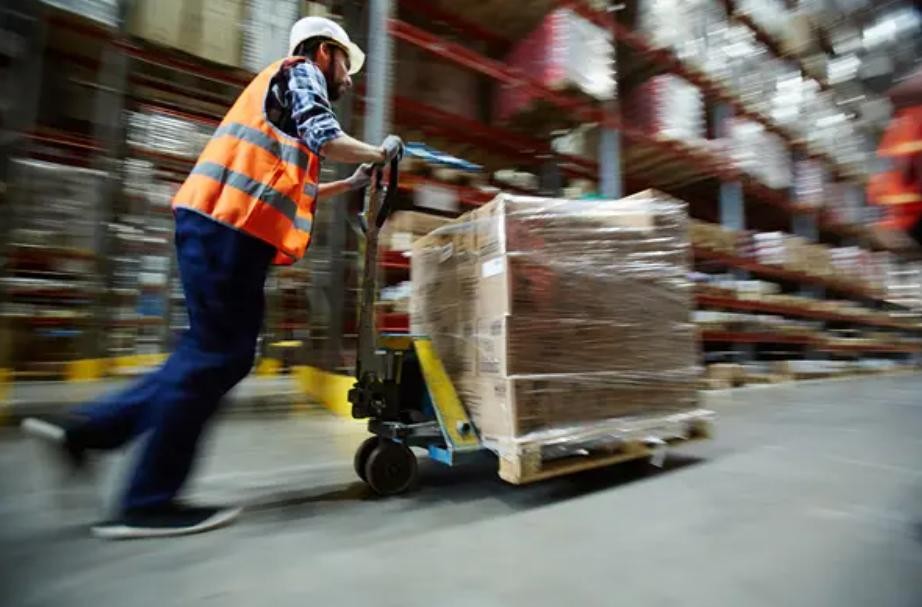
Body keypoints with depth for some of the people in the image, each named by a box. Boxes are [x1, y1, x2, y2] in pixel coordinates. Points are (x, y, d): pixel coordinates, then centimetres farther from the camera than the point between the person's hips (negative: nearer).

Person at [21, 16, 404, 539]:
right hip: (227, 225, -10)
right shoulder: (300, 70, 7)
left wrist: (352, 183, 33)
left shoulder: (287, 88, 34)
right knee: (216, 354, -7)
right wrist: (381, 153, 6)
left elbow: (290, 190, 31)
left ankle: (89, 426, 16)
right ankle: (150, 501, 4)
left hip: (225, 225, 10)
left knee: (223, 352, 11)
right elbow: (326, 139, -12)